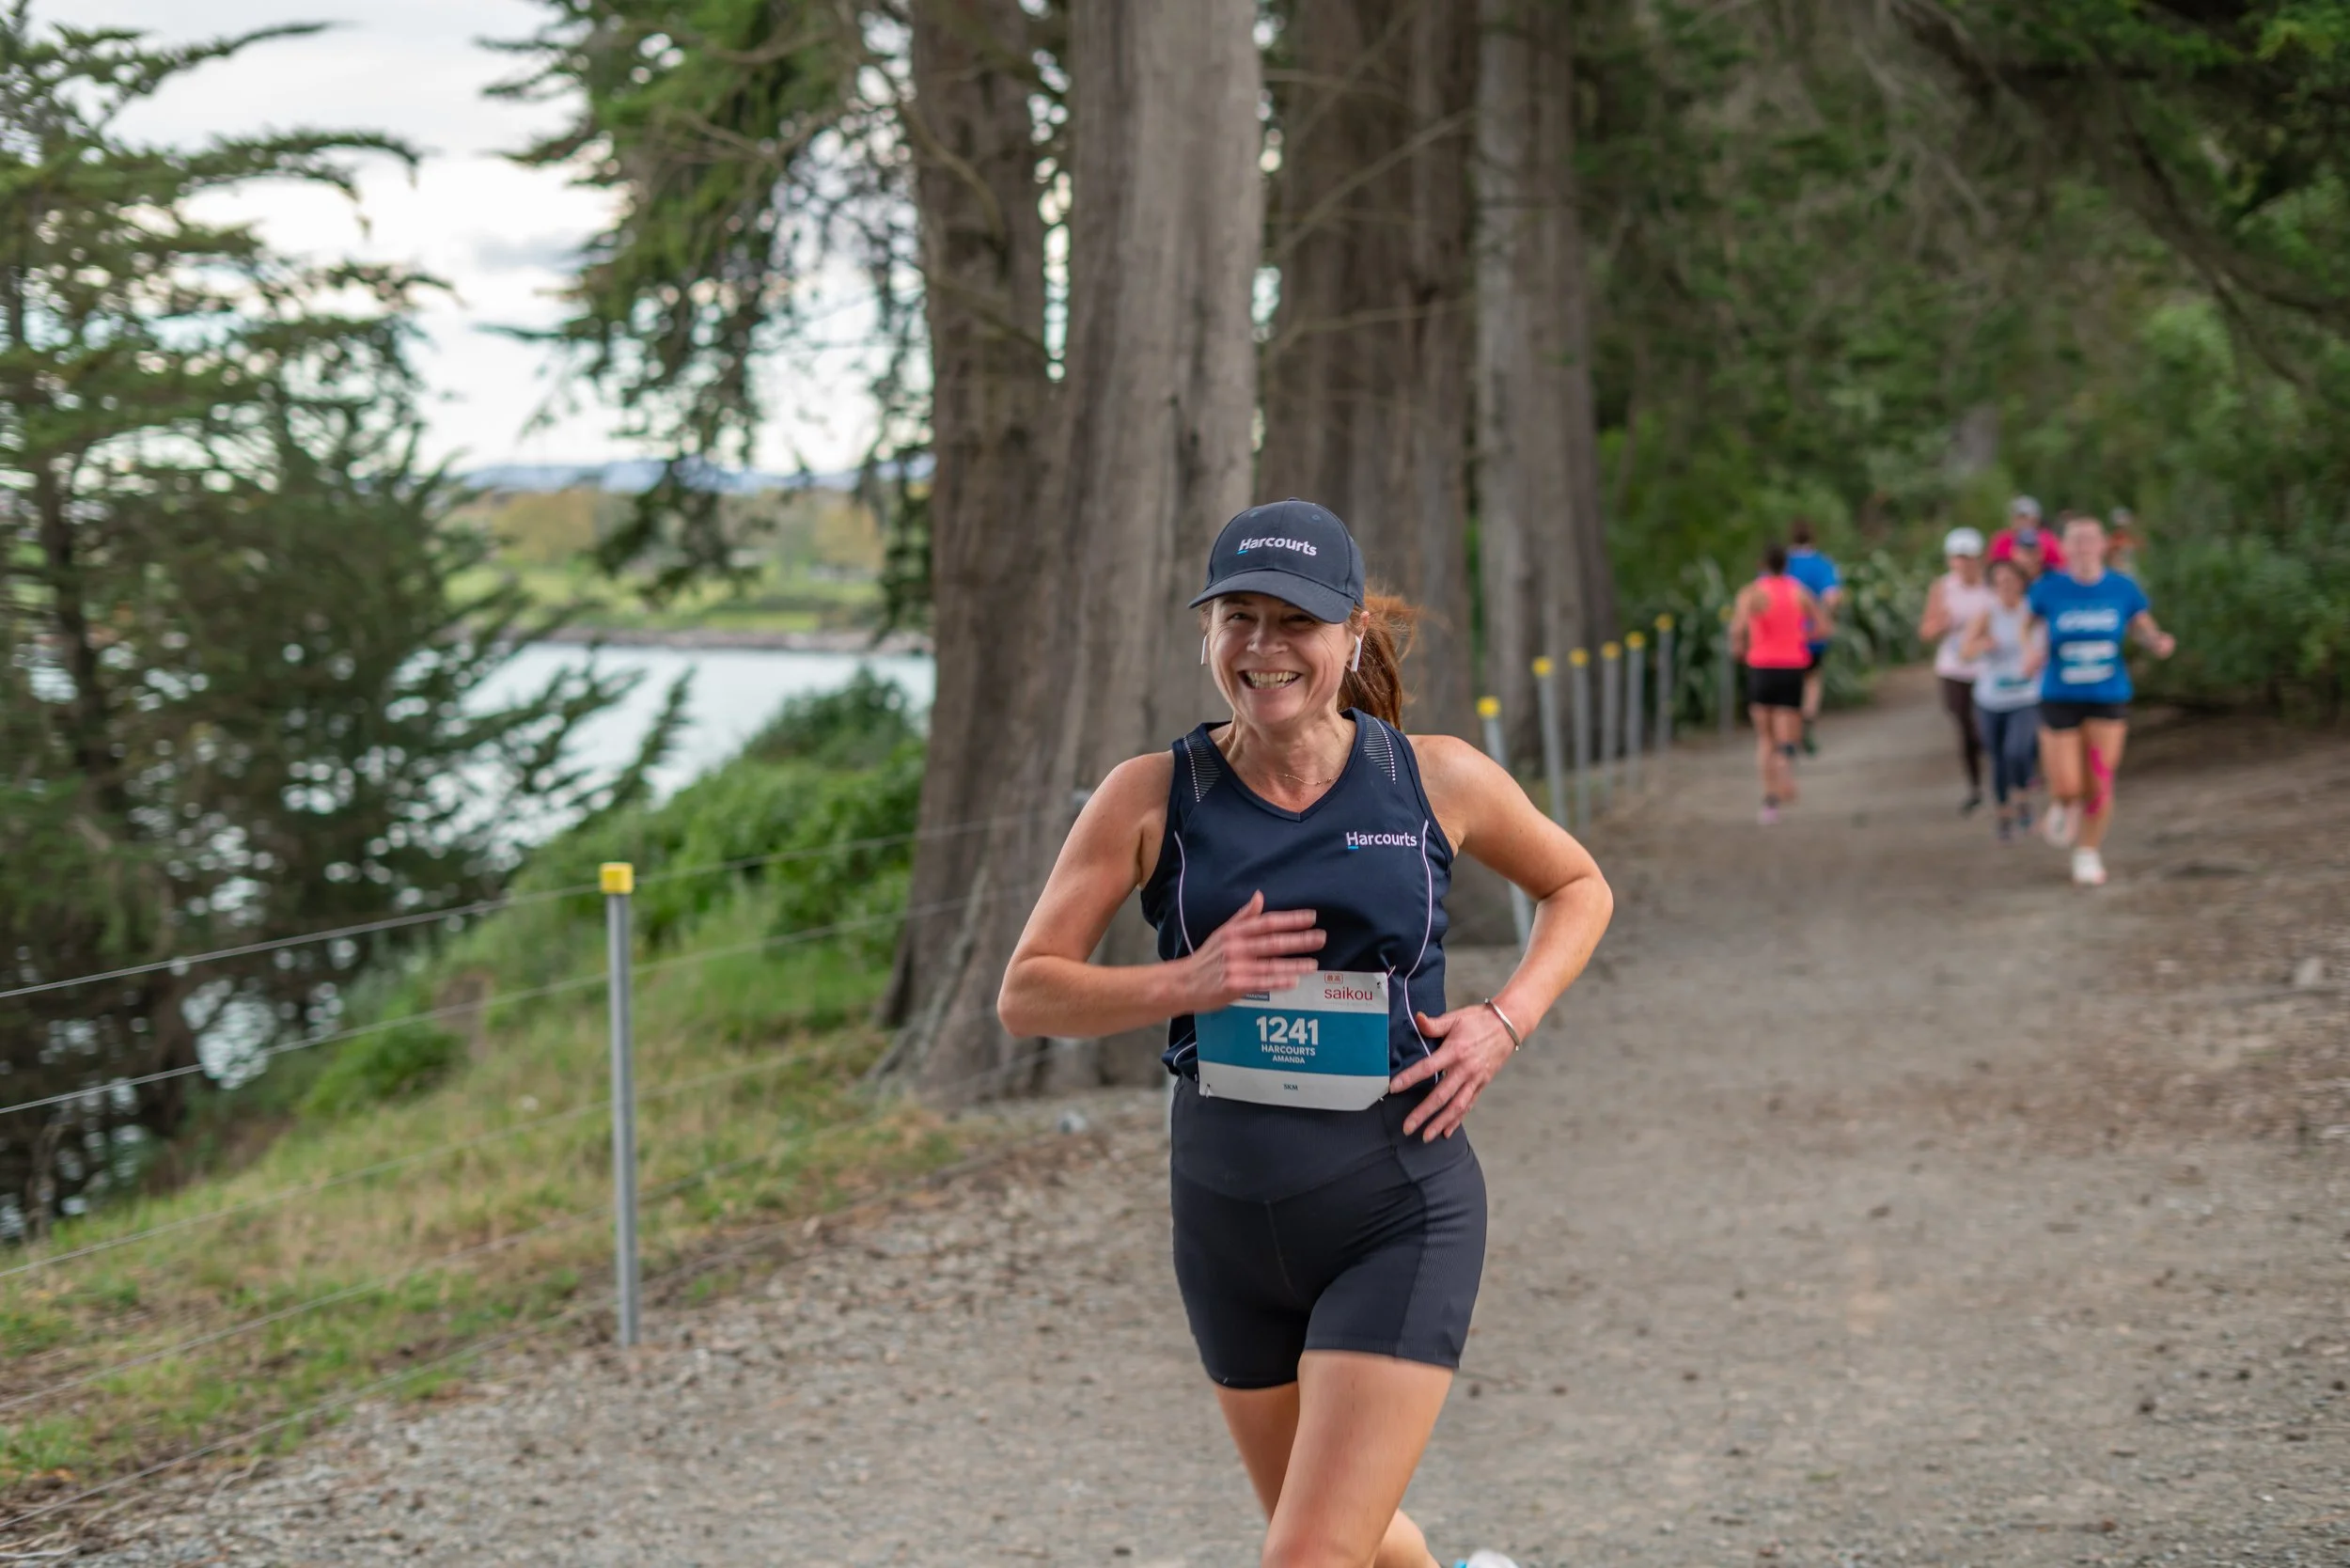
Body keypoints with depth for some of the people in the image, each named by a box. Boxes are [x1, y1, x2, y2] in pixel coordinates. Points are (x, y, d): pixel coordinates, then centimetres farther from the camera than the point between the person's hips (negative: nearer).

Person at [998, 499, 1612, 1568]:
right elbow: (1026, 995, -5)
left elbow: (1578, 889, 13)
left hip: (1399, 1220, -3)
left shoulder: (1436, 780, -4)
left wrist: (1504, 1020, -4)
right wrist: (1186, 983, -20)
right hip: (1228, 1226, 3)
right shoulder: (1151, 798, -5)